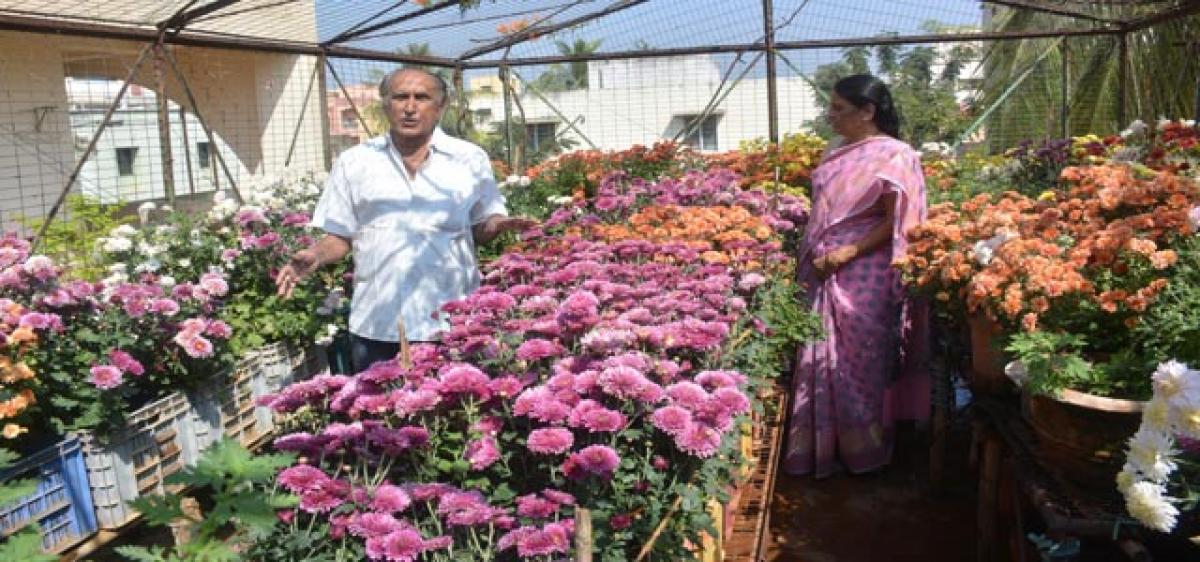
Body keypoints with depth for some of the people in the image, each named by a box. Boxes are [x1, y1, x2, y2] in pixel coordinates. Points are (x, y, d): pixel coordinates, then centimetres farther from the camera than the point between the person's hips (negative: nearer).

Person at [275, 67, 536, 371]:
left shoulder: (470, 159, 3)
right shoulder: (354, 162, 5)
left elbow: (481, 228, 8)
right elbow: (340, 235, 9)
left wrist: (499, 225, -14)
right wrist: (314, 256, -11)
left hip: (451, 323, 0)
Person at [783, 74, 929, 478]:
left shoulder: (893, 156, -8)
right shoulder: (836, 155, 14)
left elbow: (897, 222, -14)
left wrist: (849, 252, -20)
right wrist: (810, 257, 9)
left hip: (864, 275, -7)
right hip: (824, 275, 7)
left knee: (861, 362, 3)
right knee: (822, 361, 10)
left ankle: (865, 449, 18)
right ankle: (820, 448, 22)